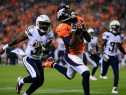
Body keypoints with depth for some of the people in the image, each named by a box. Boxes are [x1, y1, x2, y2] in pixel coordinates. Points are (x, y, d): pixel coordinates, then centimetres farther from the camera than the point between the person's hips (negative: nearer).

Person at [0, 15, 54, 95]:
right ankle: (21, 81, 6)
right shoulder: (31, 31, -18)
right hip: (28, 58, -6)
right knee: (36, 77, -24)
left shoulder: (49, 35, -5)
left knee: (40, 81, 3)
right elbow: (17, 40, -8)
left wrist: (42, 48, -25)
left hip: (38, 60, 6)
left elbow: (47, 52, -1)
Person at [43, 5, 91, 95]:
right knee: (86, 73, -24)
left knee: (69, 76, 28)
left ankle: (53, 64, 47)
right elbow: (72, 45, -28)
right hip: (71, 55, -8)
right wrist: (74, 31, -32)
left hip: (79, 54, 8)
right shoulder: (62, 28, -22)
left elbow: (88, 39, 0)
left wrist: (83, 30, -18)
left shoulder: (79, 20, -2)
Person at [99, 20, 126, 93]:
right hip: (107, 57, -4)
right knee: (103, 74, 6)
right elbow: (101, 46, -12)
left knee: (116, 73, -7)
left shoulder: (119, 36, 6)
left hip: (115, 57, 4)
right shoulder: (107, 35, -13)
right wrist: (103, 54, -23)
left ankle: (115, 88, 0)